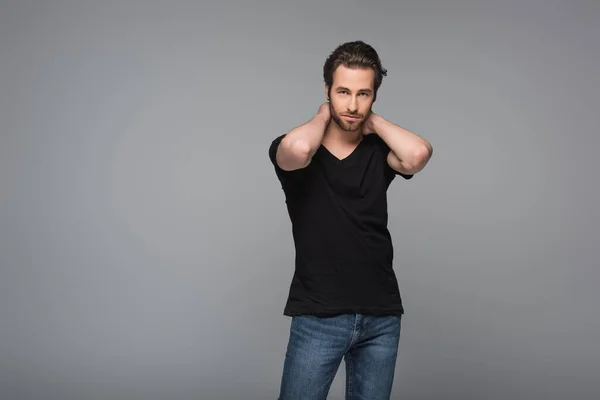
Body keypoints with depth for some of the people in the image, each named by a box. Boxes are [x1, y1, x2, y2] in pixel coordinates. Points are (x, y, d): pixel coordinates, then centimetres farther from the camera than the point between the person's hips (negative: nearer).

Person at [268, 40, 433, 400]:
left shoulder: (379, 151, 3)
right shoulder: (293, 150, -3)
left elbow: (419, 154, -19)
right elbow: (297, 149, -29)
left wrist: (375, 122, -5)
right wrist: (322, 116, -8)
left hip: (381, 316, 3)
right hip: (318, 317, -2)